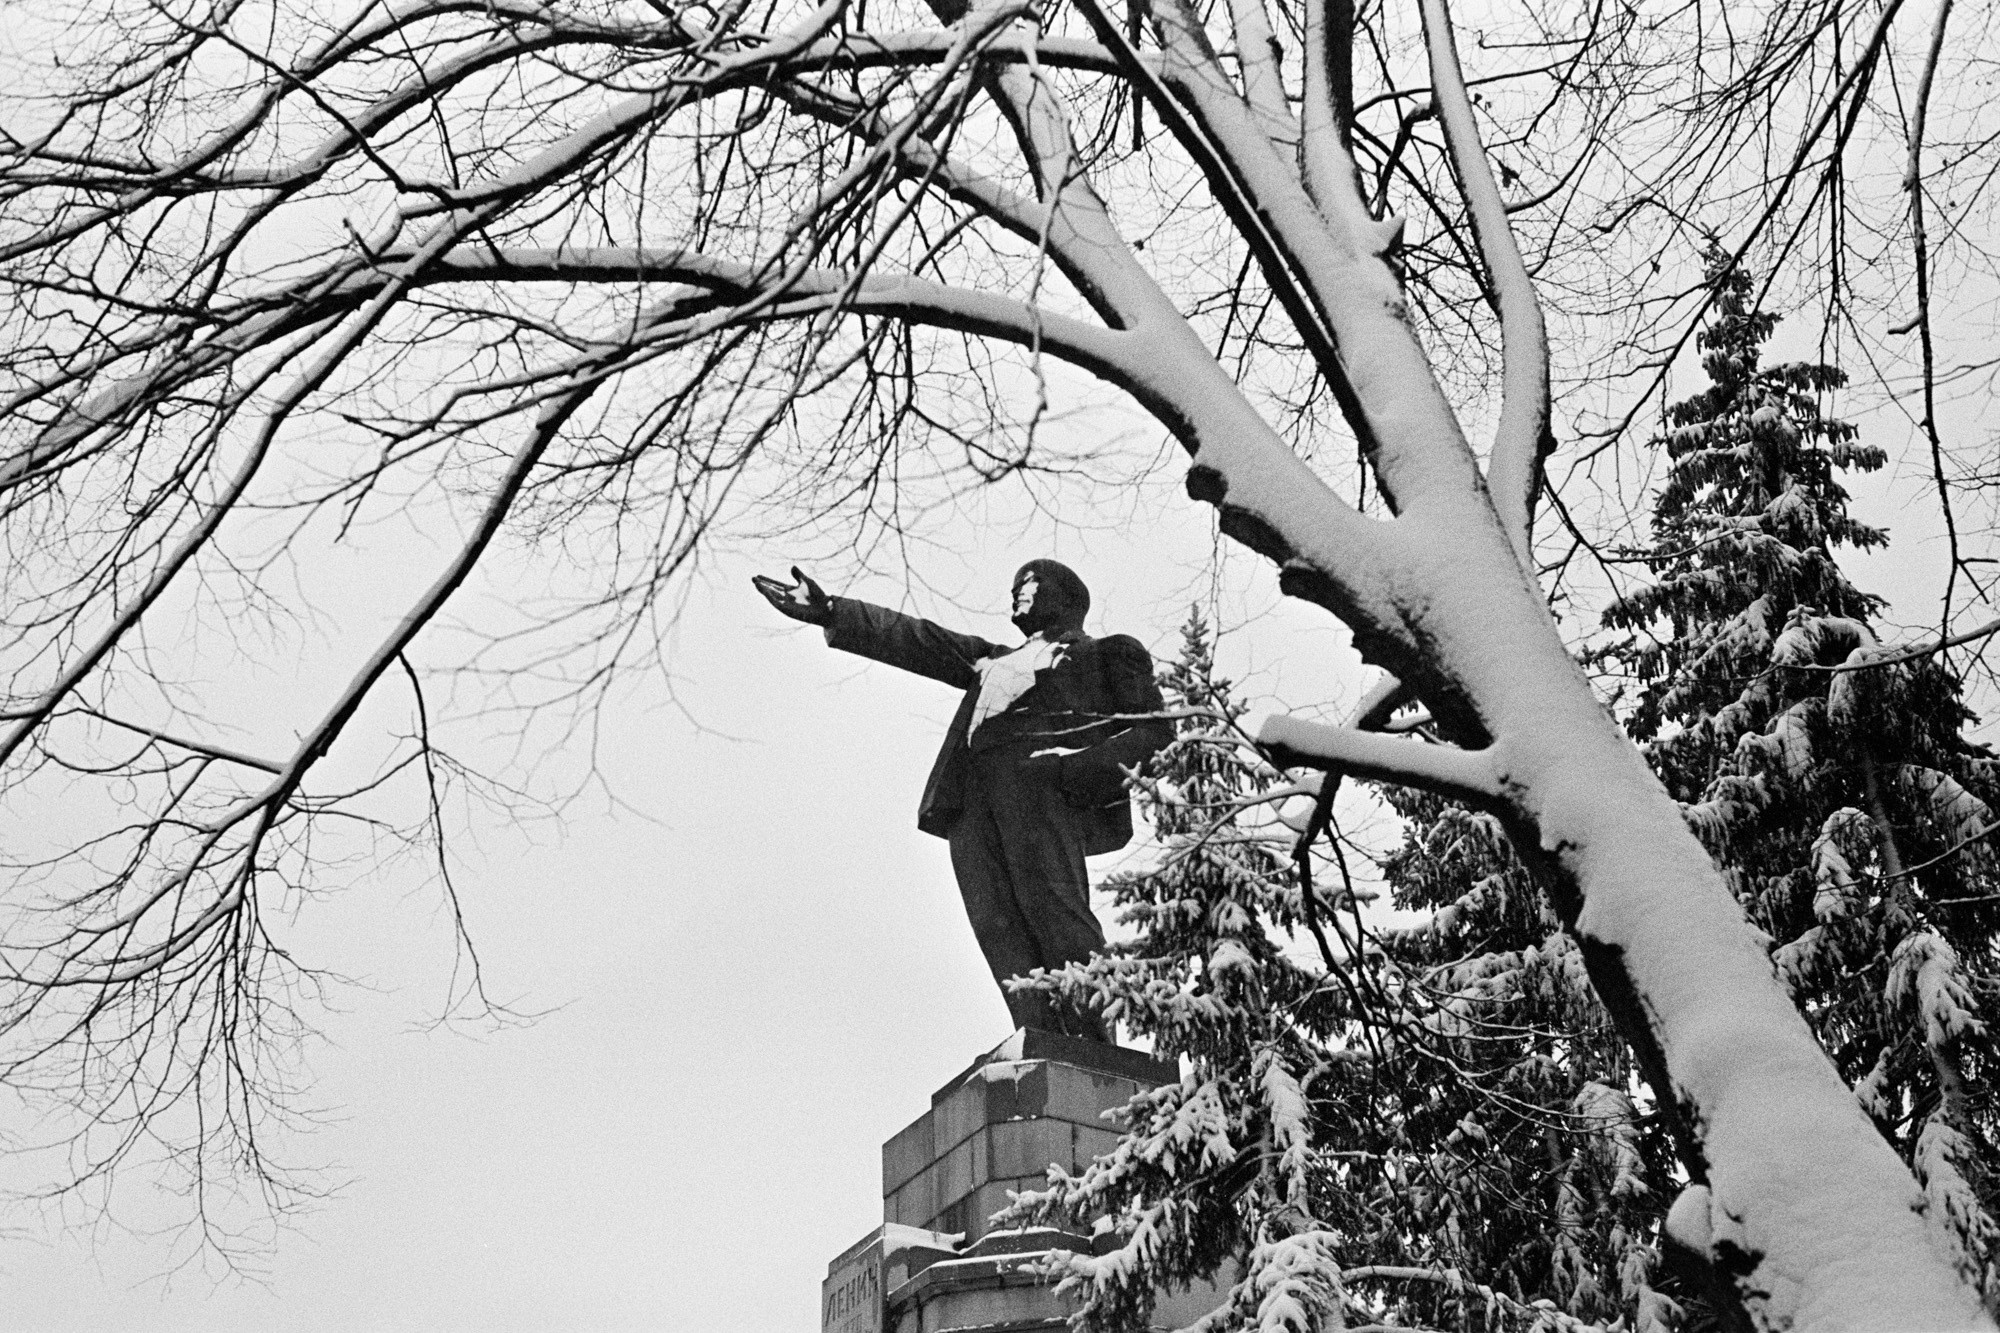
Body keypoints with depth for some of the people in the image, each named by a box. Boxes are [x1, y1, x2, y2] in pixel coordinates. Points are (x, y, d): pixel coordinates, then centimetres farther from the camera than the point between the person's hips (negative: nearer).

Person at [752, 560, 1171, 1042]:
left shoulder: (1109, 654, 24)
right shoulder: (995, 661, 41)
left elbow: (1155, 730, 10)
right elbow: (915, 641, 36)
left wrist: (1085, 764, -9)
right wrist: (828, 613, 27)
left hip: (1042, 781, -5)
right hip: (972, 794, 5)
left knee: (1050, 906, -24)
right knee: (997, 925, -17)